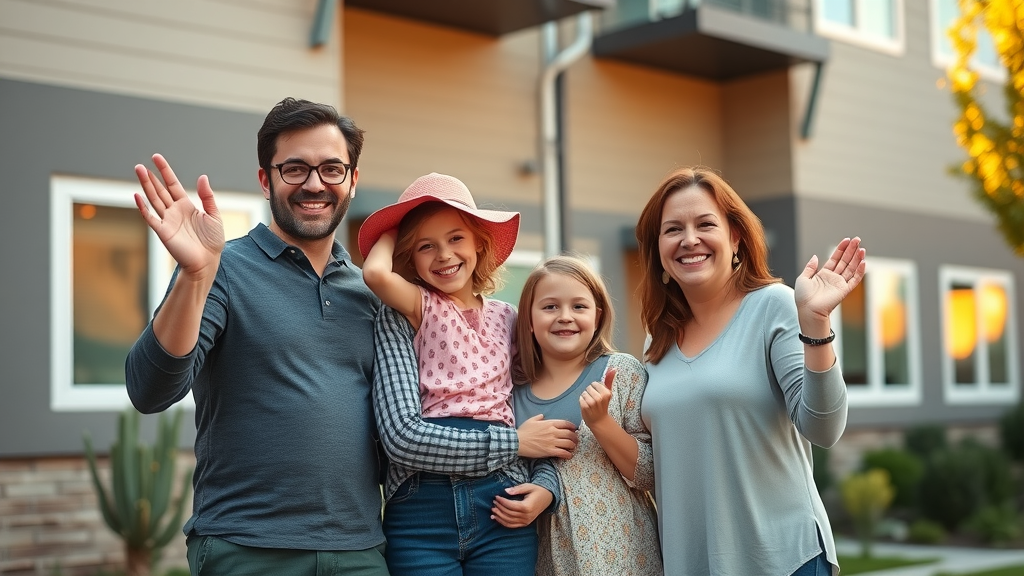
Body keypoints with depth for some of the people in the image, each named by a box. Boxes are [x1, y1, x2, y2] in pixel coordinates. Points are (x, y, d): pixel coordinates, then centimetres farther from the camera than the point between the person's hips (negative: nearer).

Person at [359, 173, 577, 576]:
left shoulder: (507, 318, 10)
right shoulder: (407, 312, -2)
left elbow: (535, 416, 14)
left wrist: (545, 484, -4)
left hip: (502, 510, 3)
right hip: (421, 512, -3)